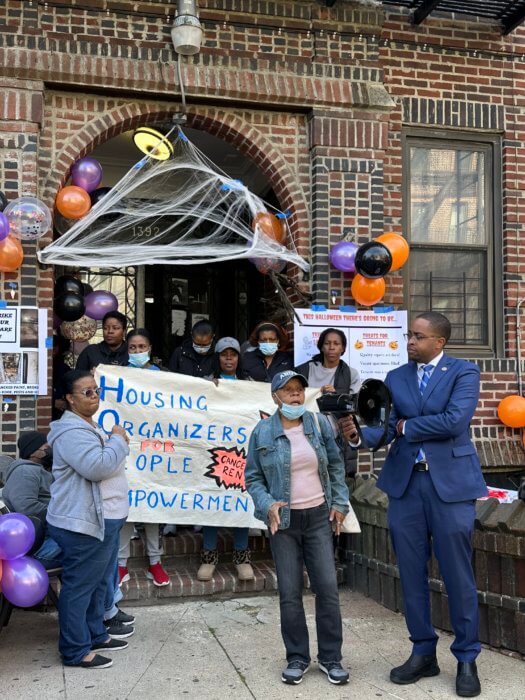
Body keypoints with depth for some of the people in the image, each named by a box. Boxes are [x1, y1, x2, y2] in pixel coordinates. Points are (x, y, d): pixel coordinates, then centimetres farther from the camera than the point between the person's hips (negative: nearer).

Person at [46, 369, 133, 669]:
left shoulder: (89, 427, 17)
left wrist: (116, 442, 11)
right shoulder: (72, 431, -19)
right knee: (79, 587, -1)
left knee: (99, 582, 21)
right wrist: (118, 440, -16)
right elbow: (97, 467, -29)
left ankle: (96, 635, 34)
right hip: (84, 524, -11)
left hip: (102, 520, 11)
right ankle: (75, 651, 10)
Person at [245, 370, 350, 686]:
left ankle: (331, 657, 15)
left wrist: (340, 502, 3)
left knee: (328, 587, 1)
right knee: (290, 592, 3)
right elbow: (253, 477, 2)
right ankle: (297, 658, 19)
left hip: (319, 516, 1)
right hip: (284, 519, -1)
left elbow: (337, 464, 9)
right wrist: (267, 504, -14)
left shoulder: (320, 423, 0)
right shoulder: (262, 432, -4)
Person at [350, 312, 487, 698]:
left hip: (450, 482, -4)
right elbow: (383, 426, 0)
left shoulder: (464, 372, -3)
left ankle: (467, 659, 21)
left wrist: (405, 426, -9)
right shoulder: (396, 377, 9)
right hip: (405, 483, 4)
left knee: (457, 574, 4)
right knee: (412, 573, 11)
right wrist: (360, 432, -21)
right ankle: (423, 653, 26)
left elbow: (454, 421, -18)